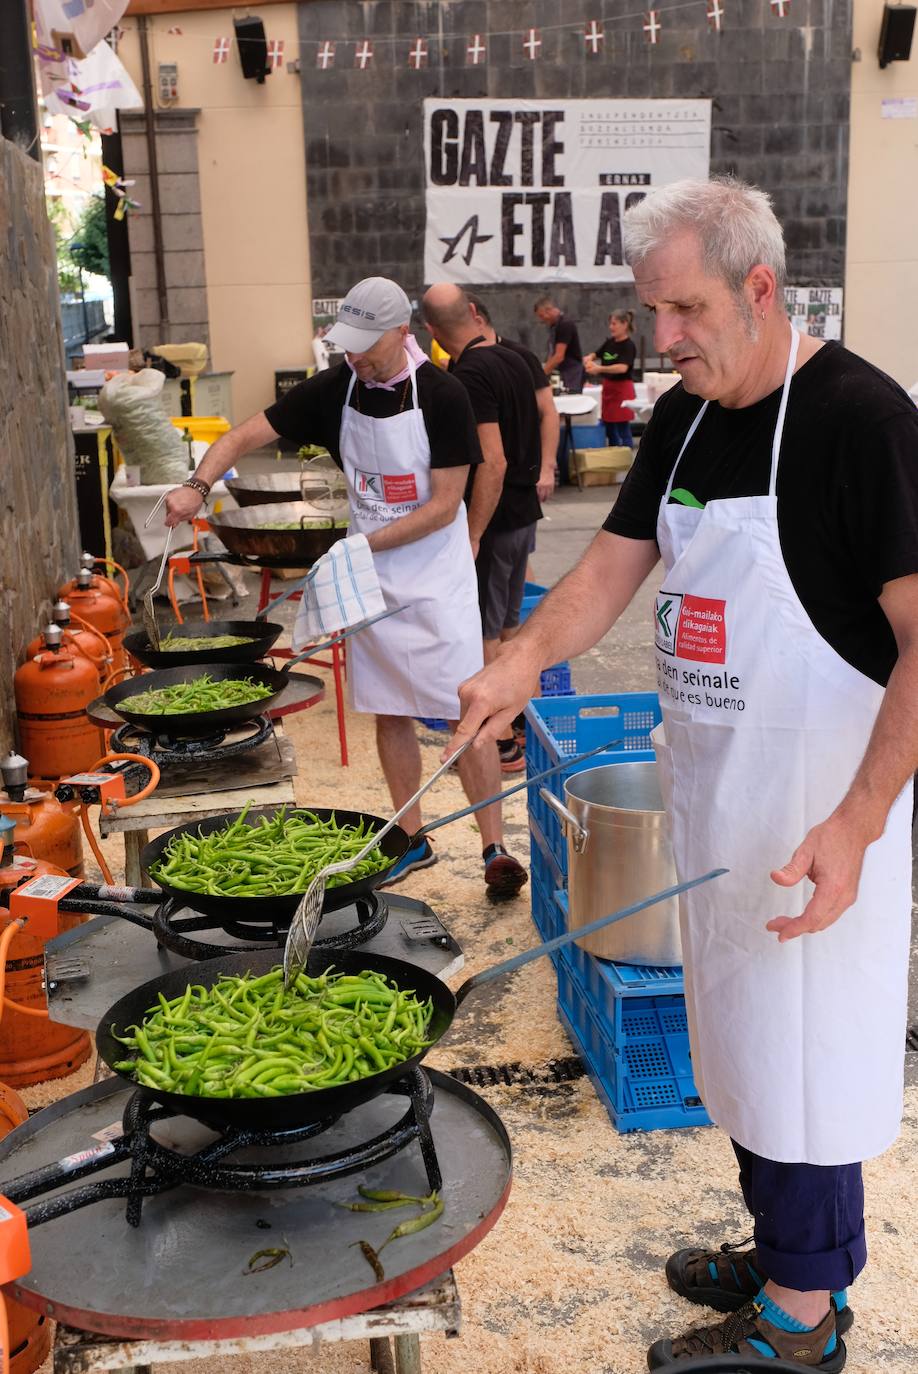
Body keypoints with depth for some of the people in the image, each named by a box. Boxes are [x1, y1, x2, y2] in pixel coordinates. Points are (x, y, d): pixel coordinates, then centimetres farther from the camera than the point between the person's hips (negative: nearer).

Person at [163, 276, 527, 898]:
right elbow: (245, 435, 2)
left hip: (436, 577, -4)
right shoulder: (336, 388, -2)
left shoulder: (442, 396, -14)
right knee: (390, 714, 11)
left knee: (467, 716, -4)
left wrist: (363, 544, -18)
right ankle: (414, 840, 25)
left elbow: (444, 506, -15)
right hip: (370, 579, 5)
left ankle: (495, 848, 7)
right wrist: (199, 484, -16)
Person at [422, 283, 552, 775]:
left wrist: (472, 537, -23)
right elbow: (541, 421, 19)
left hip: (493, 517, -9)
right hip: (524, 511, 9)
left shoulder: (470, 375, -20)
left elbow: (492, 462, -26)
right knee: (508, 624, 19)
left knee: (483, 633, 0)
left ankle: (501, 745, 5)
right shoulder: (513, 360, 7)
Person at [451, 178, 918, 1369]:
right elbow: (612, 567, 9)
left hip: (819, 809, -7)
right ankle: (795, 1255, 38)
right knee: (741, 1039, 18)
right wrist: (525, 656, -10)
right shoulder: (685, 417, 6)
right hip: (711, 786, 8)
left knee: (804, 1048, 4)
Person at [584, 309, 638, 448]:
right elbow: (595, 354, 21)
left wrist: (599, 368, -35)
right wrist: (588, 359, -4)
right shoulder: (609, 343, 10)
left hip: (622, 388, -8)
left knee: (623, 429, -5)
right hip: (608, 387, 8)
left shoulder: (628, 345, -12)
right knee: (609, 429, 13)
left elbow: (623, 368, -26)